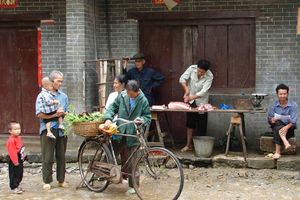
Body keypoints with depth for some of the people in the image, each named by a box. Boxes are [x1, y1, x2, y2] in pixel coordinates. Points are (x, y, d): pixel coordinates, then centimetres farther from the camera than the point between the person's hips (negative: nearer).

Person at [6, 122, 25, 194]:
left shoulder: (19, 138, 9)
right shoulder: (11, 140, -20)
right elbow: (12, 152, -23)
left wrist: (23, 157, 18)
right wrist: (15, 161, -24)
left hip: (20, 159, 10)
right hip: (14, 161, -10)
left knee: (20, 174, 17)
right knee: (14, 174, -2)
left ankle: (17, 185, 30)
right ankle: (14, 187, 6)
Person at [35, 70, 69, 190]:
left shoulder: (63, 96, 14)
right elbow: (39, 114, -8)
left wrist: (63, 114, -6)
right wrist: (54, 115, -20)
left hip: (61, 129, 4)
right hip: (48, 129, -4)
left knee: (61, 156, 8)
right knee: (48, 157, -2)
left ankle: (61, 180, 17)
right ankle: (47, 181, 7)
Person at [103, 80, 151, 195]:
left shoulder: (143, 101, -7)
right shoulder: (122, 96, -1)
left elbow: (148, 117, -3)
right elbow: (113, 107, 7)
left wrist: (141, 119, -25)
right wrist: (108, 118, -10)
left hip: (134, 135, -3)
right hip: (120, 132, 3)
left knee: (132, 162, 3)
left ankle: (132, 186, 16)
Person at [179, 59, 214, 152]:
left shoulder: (209, 76, -24)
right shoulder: (192, 68, -17)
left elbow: (203, 92, -28)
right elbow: (182, 79, -15)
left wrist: (190, 98, -35)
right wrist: (186, 89, -28)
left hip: (201, 101, -2)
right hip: (190, 100, 2)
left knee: (202, 124, 0)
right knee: (190, 123, 7)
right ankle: (189, 144, 14)